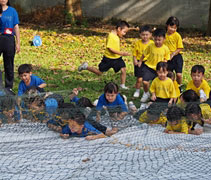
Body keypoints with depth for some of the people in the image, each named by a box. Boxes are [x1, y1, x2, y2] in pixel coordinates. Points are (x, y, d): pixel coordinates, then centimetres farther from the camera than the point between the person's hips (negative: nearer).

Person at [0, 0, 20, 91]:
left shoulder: (12, 11, 6)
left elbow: (16, 27, 6)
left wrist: (18, 43, 2)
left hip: (9, 39, 1)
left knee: (9, 65, 7)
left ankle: (9, 87, 16)